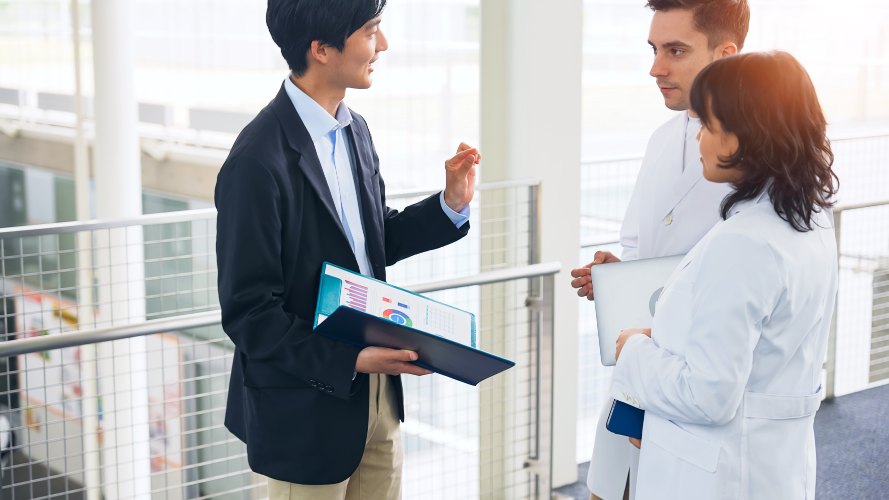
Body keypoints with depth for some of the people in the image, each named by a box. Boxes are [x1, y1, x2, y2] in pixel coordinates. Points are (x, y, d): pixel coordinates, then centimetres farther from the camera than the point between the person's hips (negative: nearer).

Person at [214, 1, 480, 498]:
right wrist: (349, 361, -24)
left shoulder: (354, 130, 4)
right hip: (309, 412, -8)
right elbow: (248, 313, -20)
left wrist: (451, 204, 0)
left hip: (377, 398, 8)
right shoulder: (258, 161, -22)